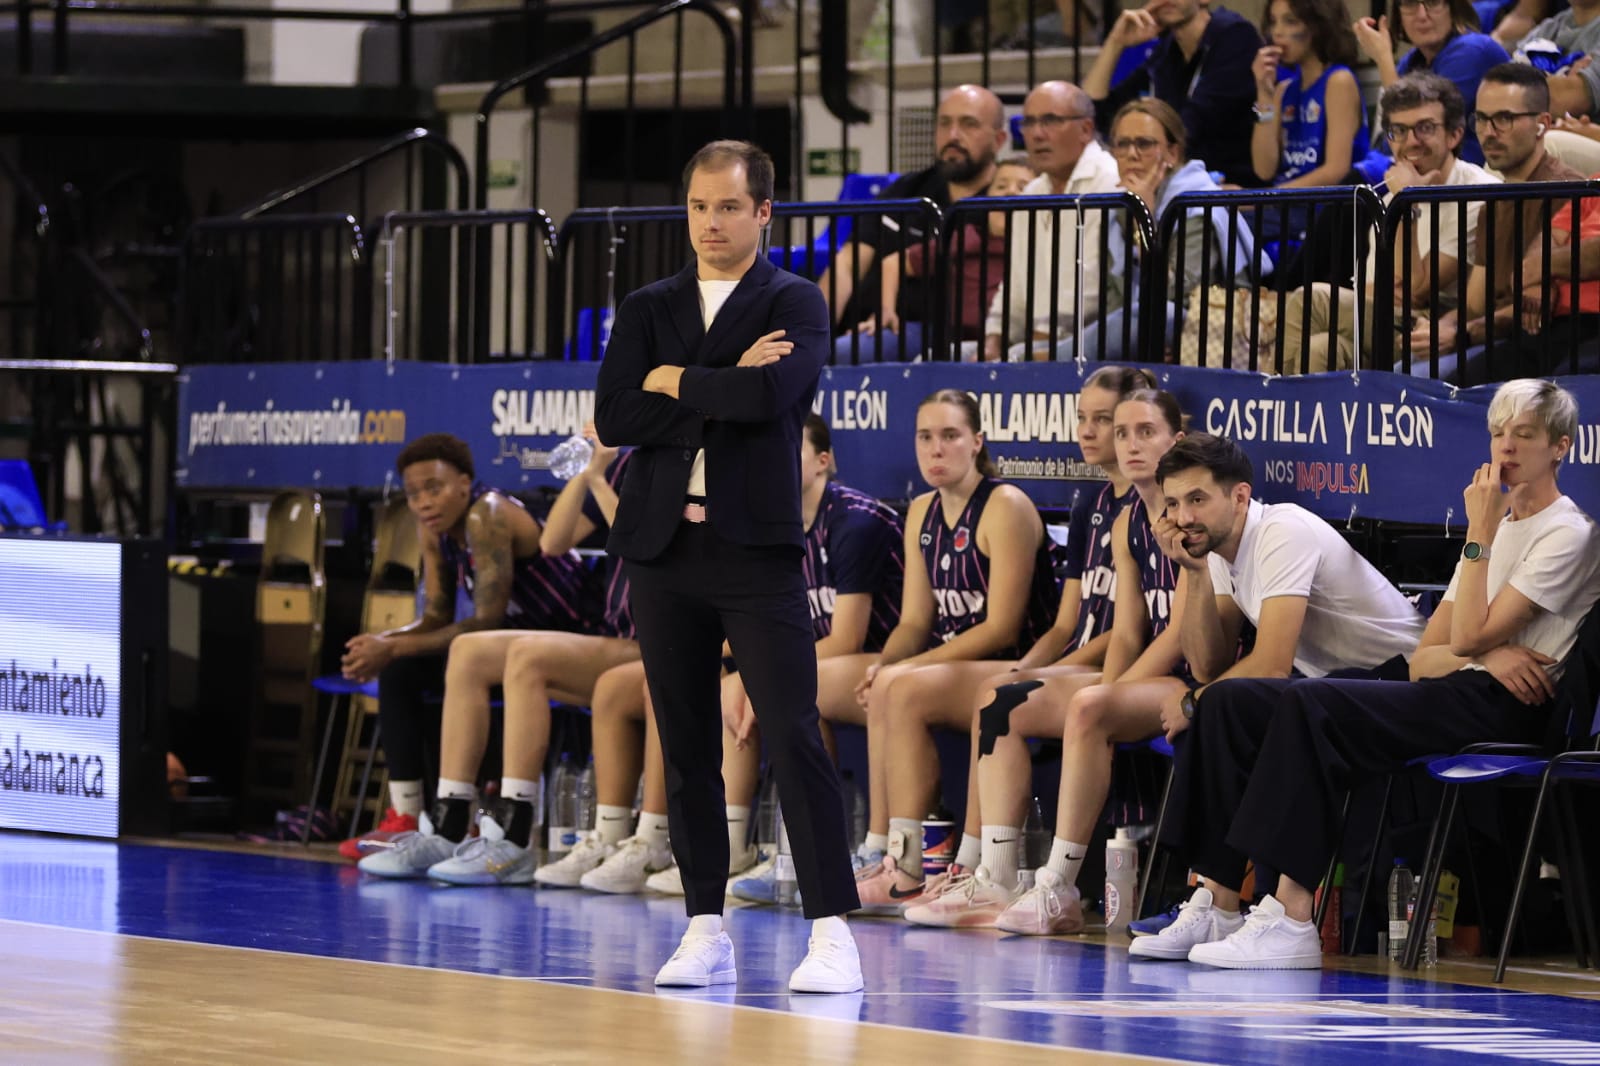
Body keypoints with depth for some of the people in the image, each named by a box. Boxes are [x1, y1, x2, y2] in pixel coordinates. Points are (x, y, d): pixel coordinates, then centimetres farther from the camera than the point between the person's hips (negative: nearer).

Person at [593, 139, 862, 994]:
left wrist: (674, 381, -5)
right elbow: (613, 418, -1)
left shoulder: (795, 304, 2)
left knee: (795, 739, -11)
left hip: (757, 548, -4)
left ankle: (831, 931, -11)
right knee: (686, 748, 6)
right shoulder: (648, 310, 13)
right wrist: (725, 388, -9)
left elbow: (773, 393, -18)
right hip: (664, 548, 4)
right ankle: (706, 931, 12)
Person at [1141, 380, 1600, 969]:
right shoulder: (1498, 524, 26)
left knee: (1312, 705, -33)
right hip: (1447, 695, 9)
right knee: (1229, 701, -5)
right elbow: (1423, 658, 17)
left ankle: (1291, 919, -41)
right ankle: (1218, 902, -15)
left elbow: (1471, 635, -12)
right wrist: (1487, 655, -4)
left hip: (1499, 704, -9)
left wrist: (1481, 534, -6)